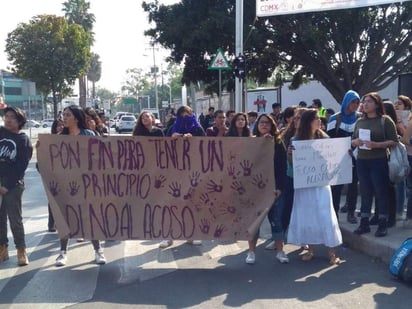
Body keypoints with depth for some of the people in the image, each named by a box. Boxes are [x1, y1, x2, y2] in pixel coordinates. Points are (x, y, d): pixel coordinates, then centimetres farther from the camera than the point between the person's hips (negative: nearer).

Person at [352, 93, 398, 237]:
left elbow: (394, 141, -8)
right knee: (365, 192, 10)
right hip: (361, 161, 5)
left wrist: (376, 144, -20)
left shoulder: (385, 120, -3)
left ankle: (383, 225, 12)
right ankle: (364, 223, 18)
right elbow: (353, 140, 18)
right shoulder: (359, 121, 11)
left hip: (379, 161, -5)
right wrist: (355, 141, -5)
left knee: (381, 192, 2)